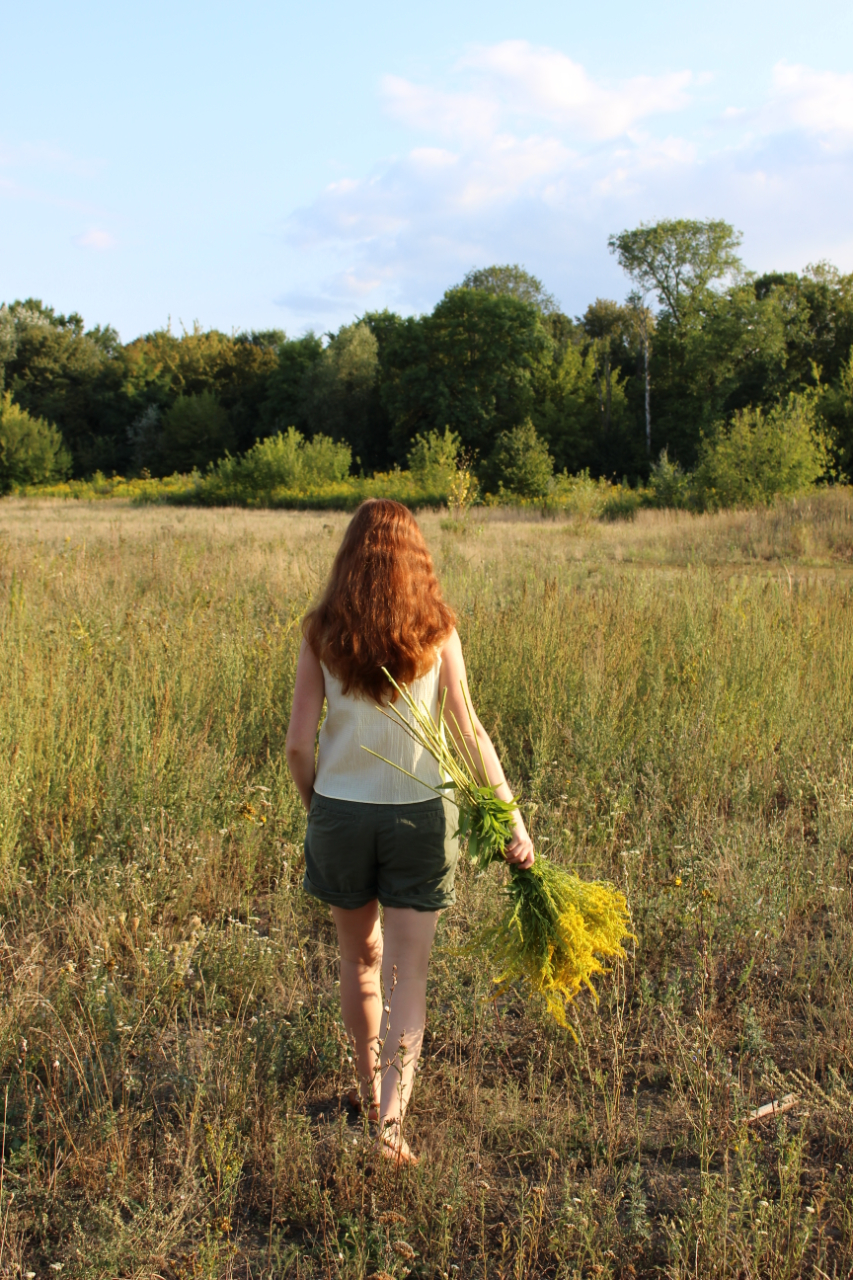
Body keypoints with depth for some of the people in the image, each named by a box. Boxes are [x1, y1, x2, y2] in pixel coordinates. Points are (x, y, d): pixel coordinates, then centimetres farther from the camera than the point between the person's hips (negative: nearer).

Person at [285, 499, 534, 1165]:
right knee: (406, 972, 6)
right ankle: (392, 1115, -4)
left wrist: (317, 806, 12)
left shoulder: (323, 632, -6)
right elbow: (469, 732, -9)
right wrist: (512, 818, -5)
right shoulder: (436, 631, -6)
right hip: (419, 814, -1)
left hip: (341, 811, 1)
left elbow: (299, 744, -5)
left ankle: (372, 1093, 38)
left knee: (360, 959, 20)